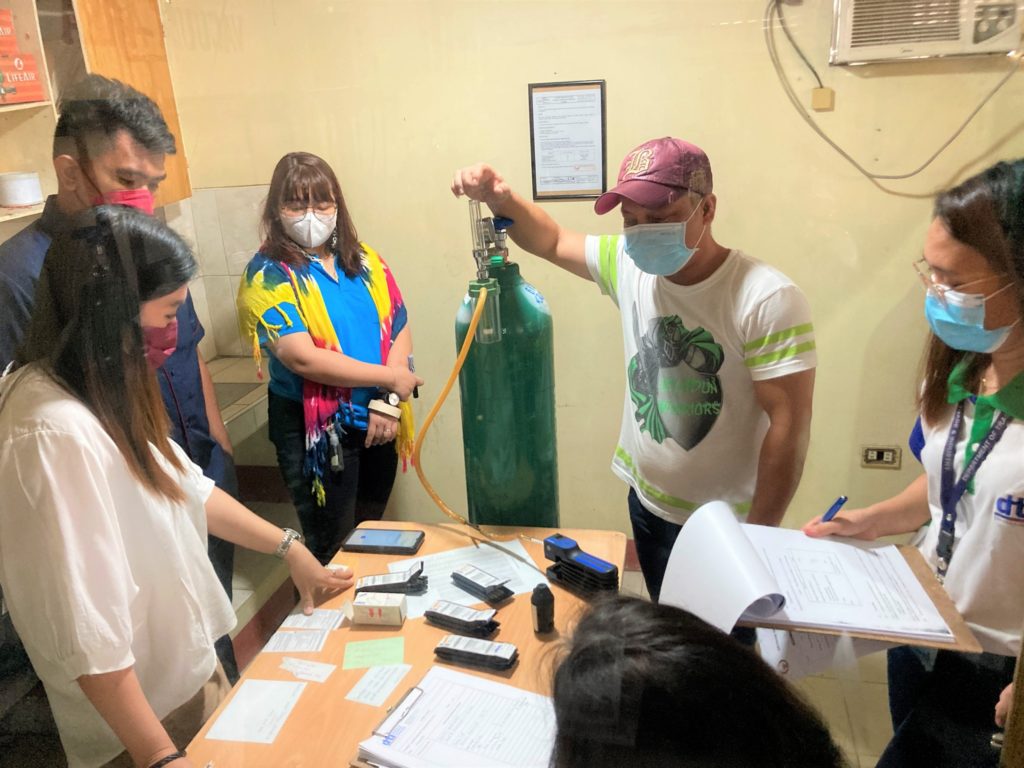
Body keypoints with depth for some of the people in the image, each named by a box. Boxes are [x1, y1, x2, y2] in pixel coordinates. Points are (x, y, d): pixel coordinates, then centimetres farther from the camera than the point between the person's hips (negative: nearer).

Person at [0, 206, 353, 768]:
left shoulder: (101, 391, -1)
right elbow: (86, 631, -30)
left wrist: (287, 546, 13)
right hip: (147, 708, -8)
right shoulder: (59, 432, -31)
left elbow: (187, 488, 10)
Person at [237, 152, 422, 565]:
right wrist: (390, 378, -17)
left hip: (376, 422, 5)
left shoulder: (364, 260, 5)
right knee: (334, 552, 8)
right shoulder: (269, 273, -11)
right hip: (315, 431, -5)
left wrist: (388, 402, -15)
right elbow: (303, 359, -21)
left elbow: (399, 329, 0)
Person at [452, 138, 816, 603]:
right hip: (647, 503, 6)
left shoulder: (767, 300, -23)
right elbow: (553, 241, 9)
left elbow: (789, 426, -21)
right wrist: (499, 199, -11)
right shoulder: (629, 264, -6)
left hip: (724, 527, -5)